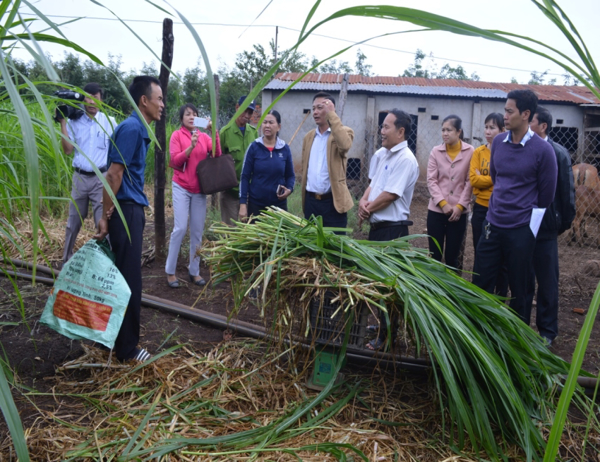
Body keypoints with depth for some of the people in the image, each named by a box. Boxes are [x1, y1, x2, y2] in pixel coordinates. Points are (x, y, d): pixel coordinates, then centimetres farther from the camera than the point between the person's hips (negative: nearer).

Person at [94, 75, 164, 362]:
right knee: (129, 279, -2)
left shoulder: (139, 129, 15)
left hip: (132, 209, 10)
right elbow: (114, 174, -19)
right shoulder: (131, 128, -15)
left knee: (124, 276, 17)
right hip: (126, 210, -10)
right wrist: (105, 217, -18)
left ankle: (118, 336, 30)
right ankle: (126, 349, 8)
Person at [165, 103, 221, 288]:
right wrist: (191, 146, -22)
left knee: (197, 231, 5)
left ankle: (194, 271, 14)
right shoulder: (177, 135, -1)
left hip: (200, 189, 3)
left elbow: (217, 154, -7)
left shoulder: (204, 136, 6)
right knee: (180, 228, -11)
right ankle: (170, 271, 1)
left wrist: (213, 132, -17)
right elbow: (175, 161, -10)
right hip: (181, 187, -3)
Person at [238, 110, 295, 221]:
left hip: (279, 204, 2)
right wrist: (243, 204, -9)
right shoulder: (254, 147, -3)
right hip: (255, 204, -1)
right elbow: (245, 176, -3)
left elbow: (290, 175, 10)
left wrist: (289, 189, -11)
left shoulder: (285, 149, 2)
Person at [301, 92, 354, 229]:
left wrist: (331, 115, -20)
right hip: (311, 201, 5)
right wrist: (304, 198, 12)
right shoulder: (309, 136, 14)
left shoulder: (344, 131, -2)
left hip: (333, 201, -5)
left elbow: (344, 145, -26)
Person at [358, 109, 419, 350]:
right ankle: (382, 324, 31)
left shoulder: (406, 160, -15)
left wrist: (367, 209, -6)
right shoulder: (380, 154, 12)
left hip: (393, 228, -9)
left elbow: (390, 195, -18)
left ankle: (387, 335, 9)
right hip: (377, 225, 9)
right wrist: (363, 201, -4)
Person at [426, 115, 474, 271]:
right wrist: (443, 203, -12)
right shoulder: (436, 151, 1)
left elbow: (470, 181, -3)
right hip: (436, 210, 1)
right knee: (434, 254, 7)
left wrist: (460, 206, -10)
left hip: (459, 211, -1)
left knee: (452, 256, 7)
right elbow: (431, 180, -2)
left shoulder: (470, 151, -3)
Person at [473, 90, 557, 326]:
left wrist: (523, 214, 6)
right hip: (492, 226, 5)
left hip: (521, 230, -4)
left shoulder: (542, 150, -11)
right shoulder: (498, 142, 4)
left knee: (519, 289, 9)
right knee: (480, 283, 9)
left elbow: (545, 195, -3)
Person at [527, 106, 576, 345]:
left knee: (547, 281, 8)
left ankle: (547, 331, 22)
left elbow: (567, 191, -5)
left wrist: (564, 223, -3)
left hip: (544, 227, -3)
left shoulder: (558, 153, -8)